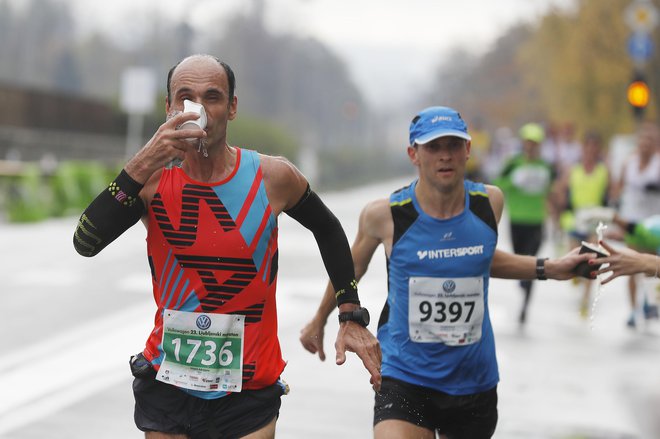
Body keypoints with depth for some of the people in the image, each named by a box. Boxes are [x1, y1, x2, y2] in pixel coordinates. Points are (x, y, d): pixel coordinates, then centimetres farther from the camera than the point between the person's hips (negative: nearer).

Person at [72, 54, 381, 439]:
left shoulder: (272, 177, -6)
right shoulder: (154, 180, -6)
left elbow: (328, 230, 12)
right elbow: (86, 243, -19)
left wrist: (351, 316, 7)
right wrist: (142, 166, -26)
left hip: (249, 390, -1)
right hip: (167, 386, 1)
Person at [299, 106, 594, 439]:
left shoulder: (490, 202, -2)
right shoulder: (384, 215, -11)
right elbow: (352, 266, 10)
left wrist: (548, 269, 11)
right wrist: (320, 319, 23)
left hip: (474, 382, 4)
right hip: (405, 378, -4)